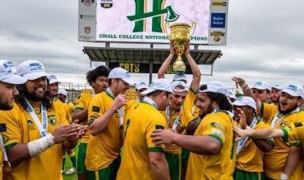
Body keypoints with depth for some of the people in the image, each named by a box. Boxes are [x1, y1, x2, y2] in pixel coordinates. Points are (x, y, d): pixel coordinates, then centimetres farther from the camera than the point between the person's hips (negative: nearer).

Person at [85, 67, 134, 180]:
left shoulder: (120, 101, 9)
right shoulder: (98, 99, -15)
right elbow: (93, 129, -25)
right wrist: (114, 107, -26)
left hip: (116, 157, 8)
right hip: (100, 160, -8)